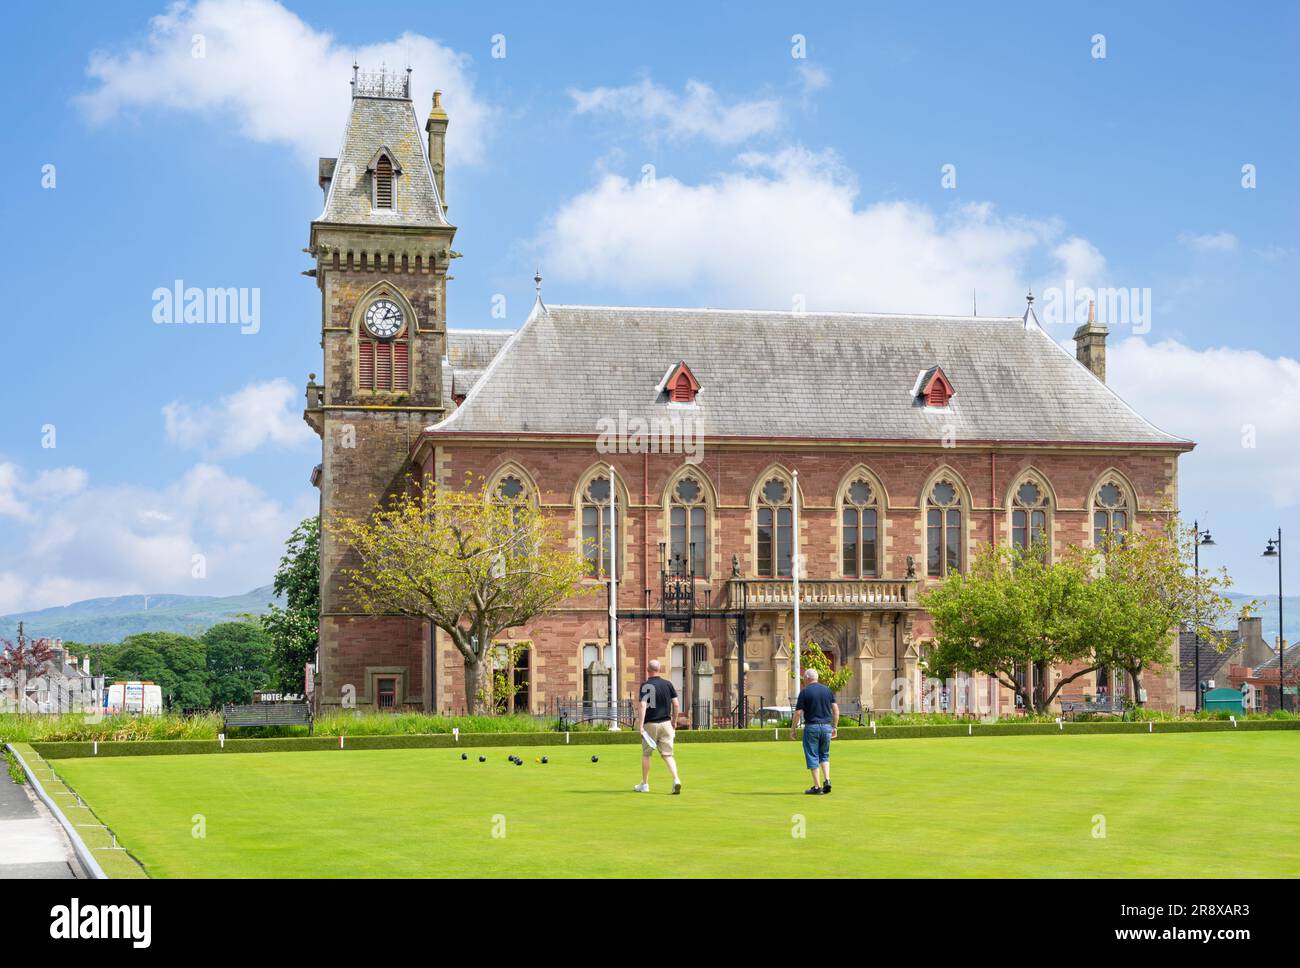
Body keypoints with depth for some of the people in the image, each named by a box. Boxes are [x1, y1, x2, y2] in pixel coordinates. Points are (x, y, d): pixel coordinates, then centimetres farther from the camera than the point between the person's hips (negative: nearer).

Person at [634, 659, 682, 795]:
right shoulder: (668, 684, 4)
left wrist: (640, 725, -21)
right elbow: (676, 704, 3)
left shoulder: (645, 685, -9)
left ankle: (644, 784, 20)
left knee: (646, 754, 13)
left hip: (650, 724, -3)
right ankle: (676, 779, -18)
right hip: (666, 723, 3)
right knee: (667, 755, 4)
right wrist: (673, 722, 14)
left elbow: (642, 705, -19)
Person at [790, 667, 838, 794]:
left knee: (812, 757, 3)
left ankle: (817, 786, 1)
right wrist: (835, 727, 14)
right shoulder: (827, 690, 7)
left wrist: (792, 729, 1)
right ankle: (827, 780, 0)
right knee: (824, 755, 18)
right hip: (826, 726, 4)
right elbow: (836, 709, 6)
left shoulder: (805, 691, -7)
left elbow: (798, 713, -8)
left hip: (811, 727, -4)